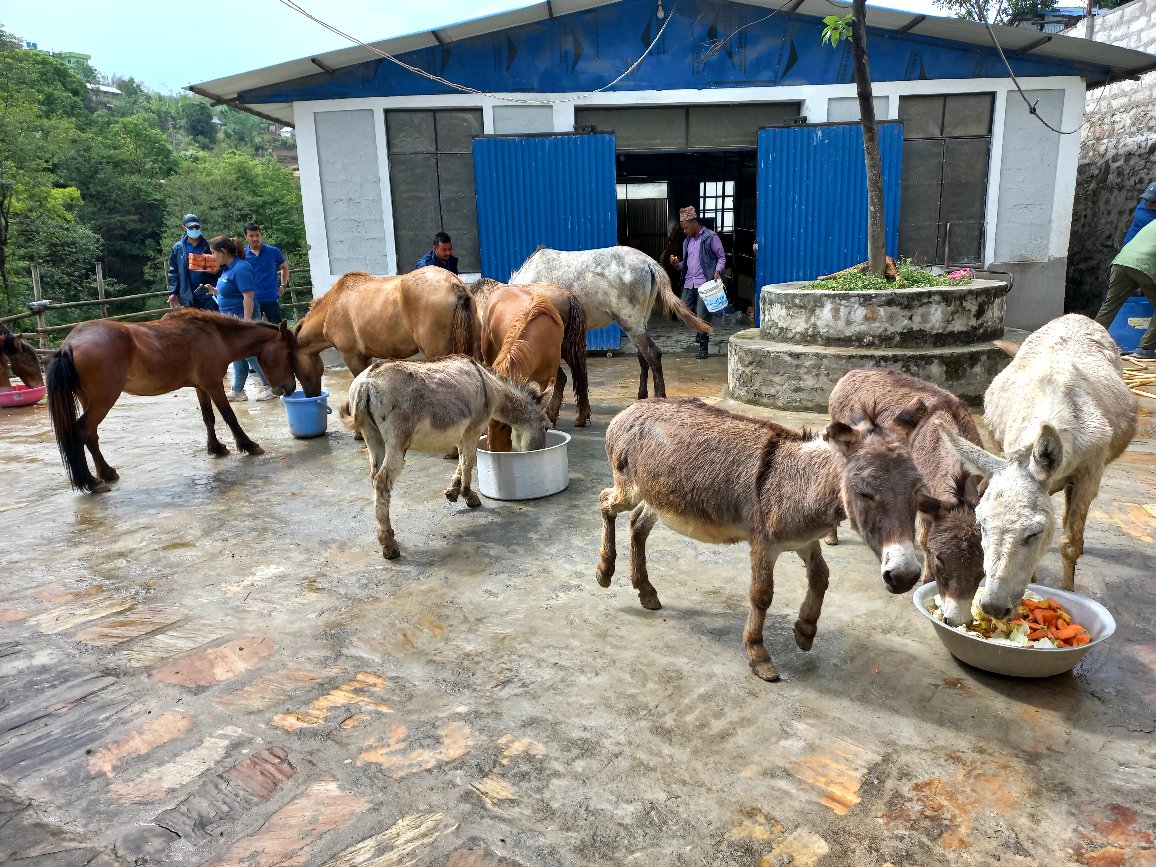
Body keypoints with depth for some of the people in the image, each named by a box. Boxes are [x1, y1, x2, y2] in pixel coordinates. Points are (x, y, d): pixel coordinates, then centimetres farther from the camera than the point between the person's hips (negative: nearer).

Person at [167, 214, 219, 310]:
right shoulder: (178, 248, 3)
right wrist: (173, 293, 0)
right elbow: (173, 272, 6)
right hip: (187, 297, 1)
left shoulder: (208, 247, 1)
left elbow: (218, 270, 5)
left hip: (208, 295, -1)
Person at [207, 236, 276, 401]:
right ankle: (237, 391, 20)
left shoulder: (241, 269, -19)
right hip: (231, 319, 10)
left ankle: (270, 386, 7)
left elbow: (248, 297, -23)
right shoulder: (228, 268, 10)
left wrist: (246, 323, -26)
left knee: (251, 354, -3)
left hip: (242, 317, -10)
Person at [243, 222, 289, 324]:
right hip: (252, 300, 1)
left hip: (271, 298, -1)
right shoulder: (243, 255, 1)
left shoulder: (273, 251, 1)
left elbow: (284, 267, 18)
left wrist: (283, 285, 9)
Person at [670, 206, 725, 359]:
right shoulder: (687, 241, 18)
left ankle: (703, 347, 4)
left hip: (705, 283, -7)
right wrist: (677, 264, 3)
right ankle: (699, 331, 31)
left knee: (702, 316, -7)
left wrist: (718, 271, -17)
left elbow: (722, 257, -1)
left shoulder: (710, 237, -2)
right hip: (689, 283, 7)